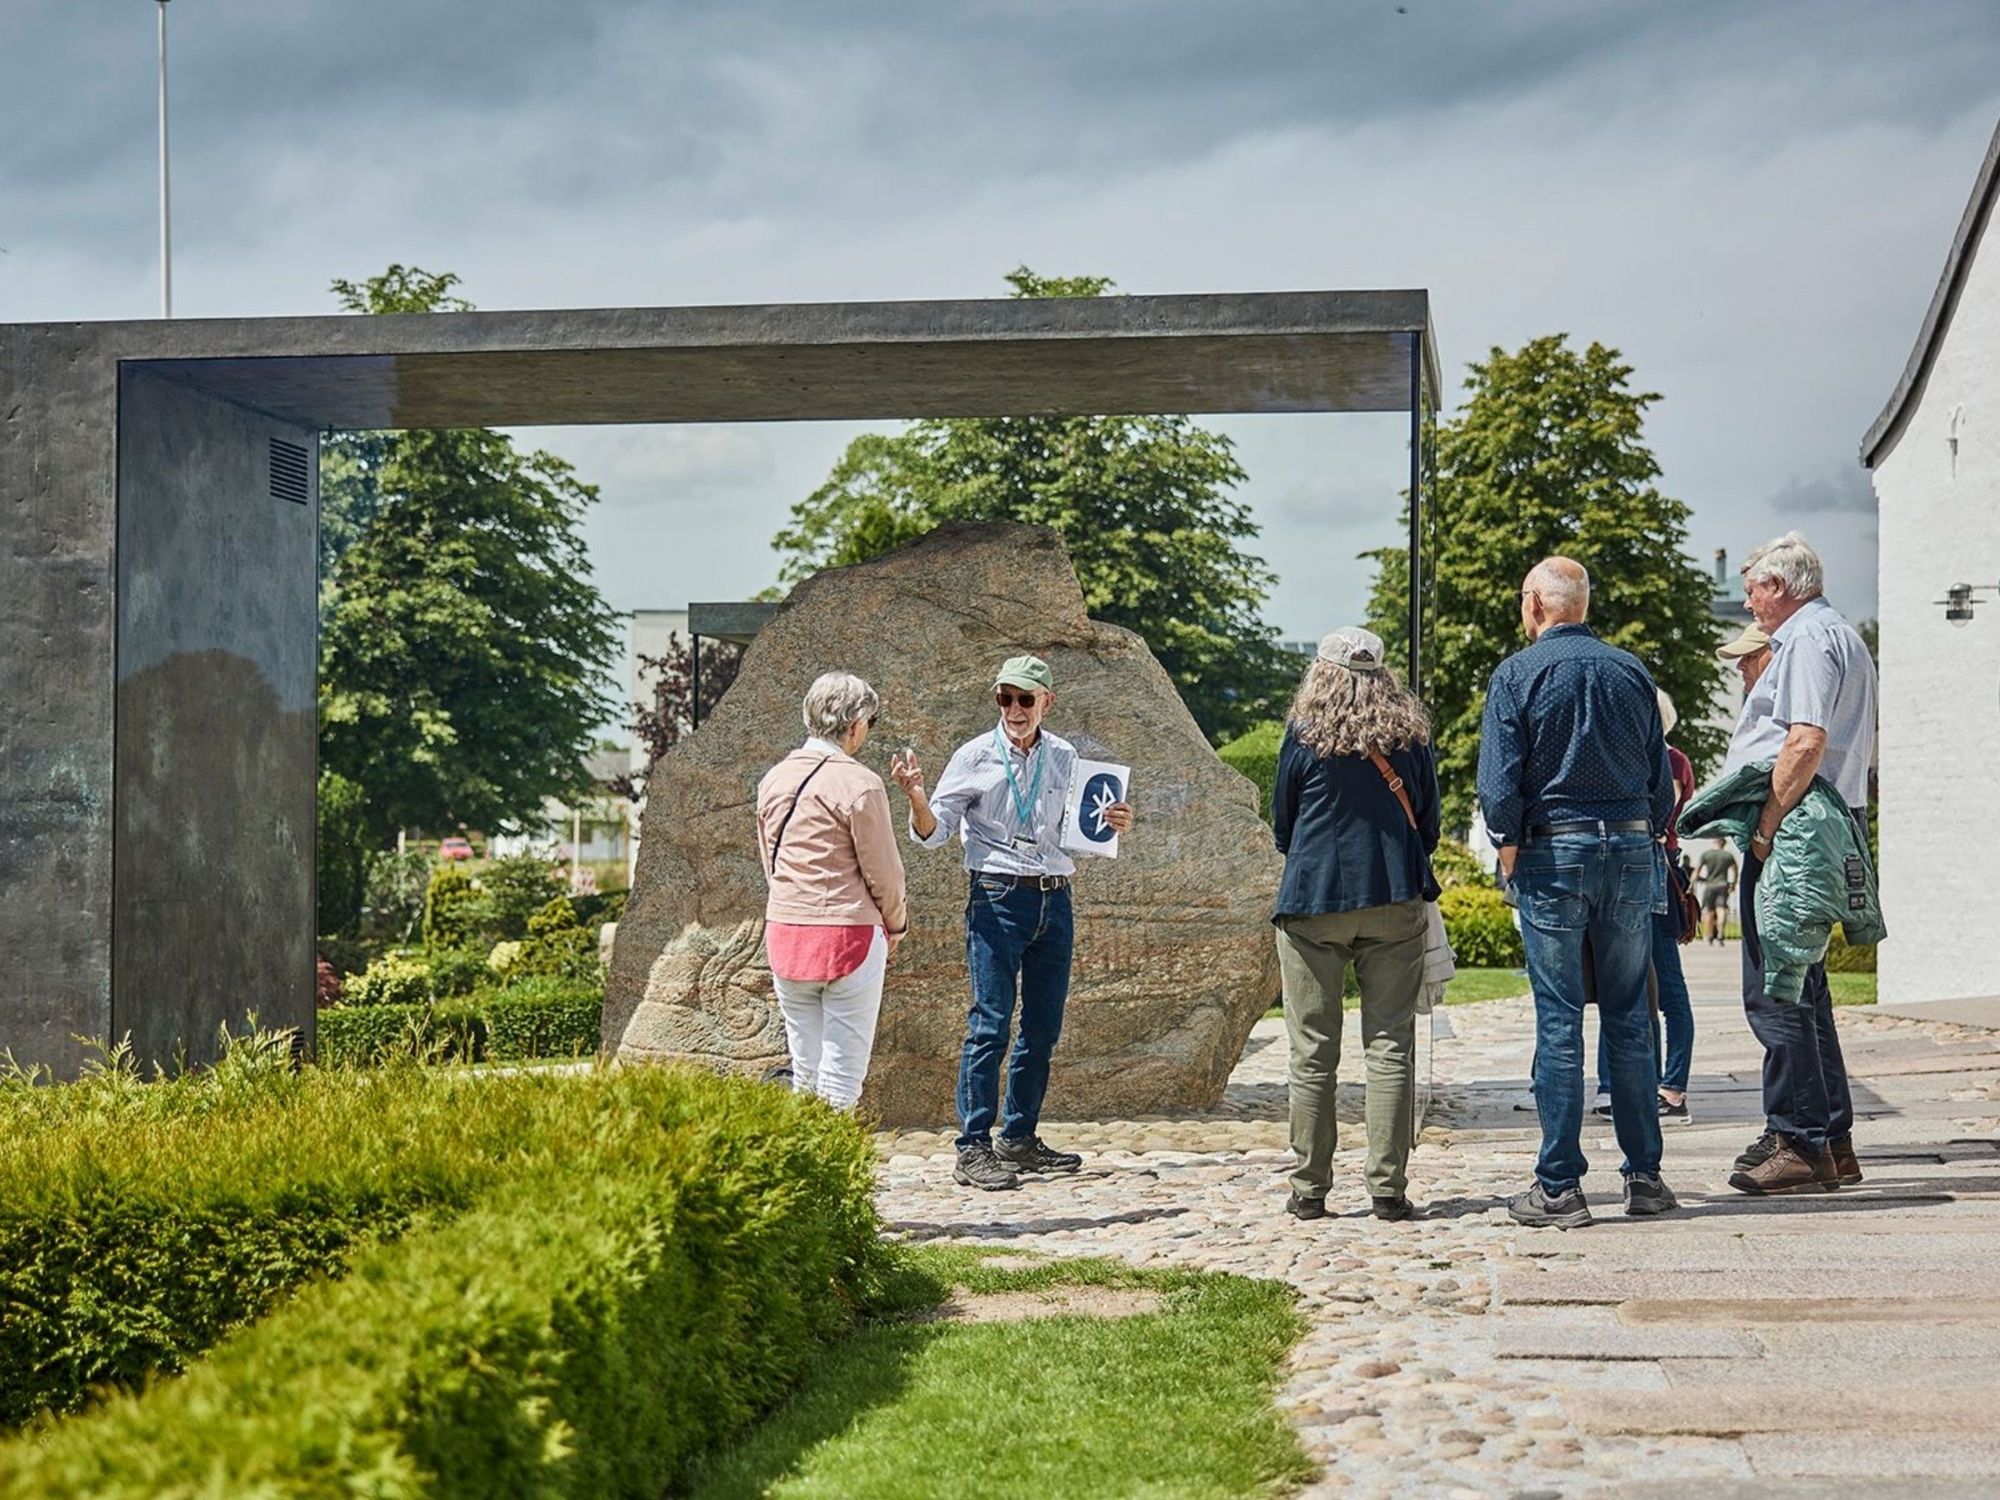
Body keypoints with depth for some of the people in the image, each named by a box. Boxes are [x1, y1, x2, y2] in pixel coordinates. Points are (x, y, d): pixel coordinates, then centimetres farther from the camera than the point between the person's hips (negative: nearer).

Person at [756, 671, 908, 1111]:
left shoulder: (773, 779, 8)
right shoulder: (859, 784, -12)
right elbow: (883, 871, -6)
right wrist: (896, 925, 10)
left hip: (784, 932, 6)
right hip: (849, 933, -6)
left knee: (804, 1071, 12)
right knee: (842, 1075, -1)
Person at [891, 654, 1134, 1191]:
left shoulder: (1065, 759, 11)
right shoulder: (976, 757, -1)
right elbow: (933, 833, -2)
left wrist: (1114, 825, 0)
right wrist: (916, 796, -21)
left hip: (1055, 901, 5)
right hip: (998, 900, -5)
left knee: (1043, 1027, 8)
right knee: (990, 1023, -8)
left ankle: (1019, 1139, 18)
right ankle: (973, 1148, -6)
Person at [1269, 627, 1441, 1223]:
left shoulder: (1305, 737, -3)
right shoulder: (1411, 736, 3)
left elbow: (1281, 824, 7)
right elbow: (1428, 823, 11)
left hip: (1313, 904, -1)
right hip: (1394, 904, 2)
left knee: (1313, 1052, 4)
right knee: (1391, 1046, 3)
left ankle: (1309, 1189, 7)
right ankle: (1388, 1188, 1)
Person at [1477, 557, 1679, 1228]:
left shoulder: (1517, 674, -3)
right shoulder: (1631, 671, 9)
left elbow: (1499, 783, -9)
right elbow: (1661, 780, 11)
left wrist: (1510, 854, 3)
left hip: (1554, 852, -4)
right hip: (1631, 851, 4)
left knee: (1558, 1022, -2)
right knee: (1628, 1018, 9)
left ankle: (1559, 1187, -1)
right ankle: (1644, 1175, 11)